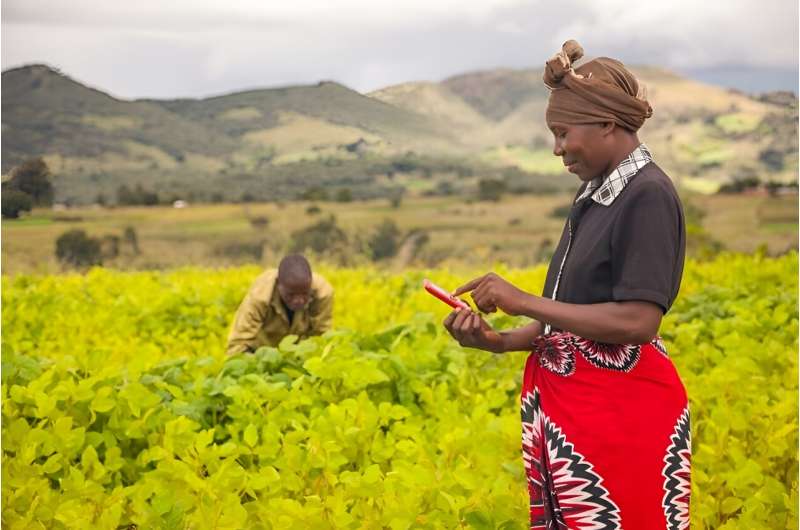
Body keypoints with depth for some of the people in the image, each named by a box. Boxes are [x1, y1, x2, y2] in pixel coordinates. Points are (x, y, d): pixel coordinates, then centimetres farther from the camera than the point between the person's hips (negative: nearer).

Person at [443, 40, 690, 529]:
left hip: (623, 411, -9)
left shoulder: (648, 196, -15)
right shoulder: (595, 194, 12)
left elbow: (637, 320, -23)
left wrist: (524, 301, -19)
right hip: (565, 405, 9)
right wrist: (500, 341, -1)